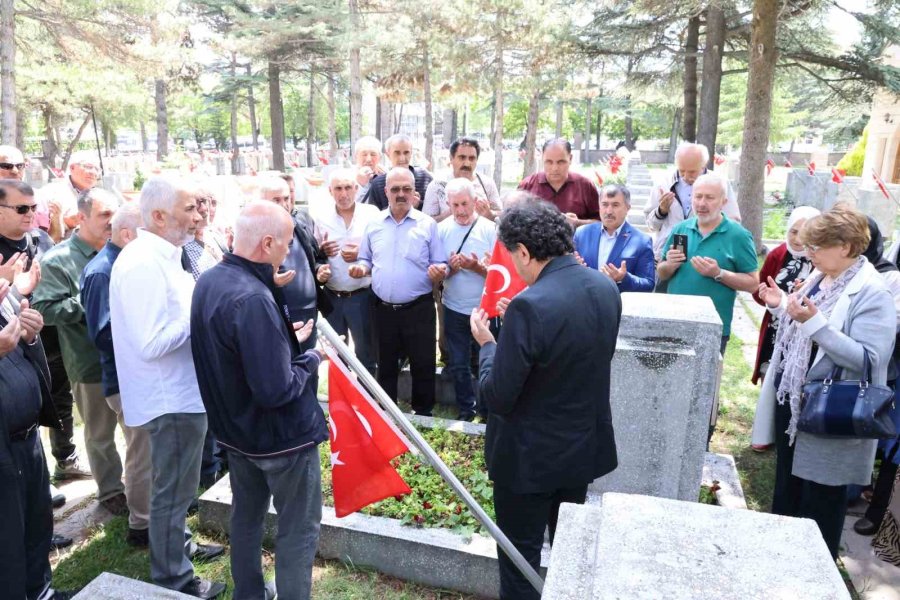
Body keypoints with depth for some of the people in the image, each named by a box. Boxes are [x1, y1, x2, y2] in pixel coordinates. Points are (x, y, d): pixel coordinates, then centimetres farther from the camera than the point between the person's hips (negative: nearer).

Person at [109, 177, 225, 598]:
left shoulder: (156, 256, 8)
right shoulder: (144, 264, -24)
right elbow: (152, 344, -29)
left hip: (177, 391, 10)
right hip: (171, 397, -10)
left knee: (173, 486, 26)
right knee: (173, 490, 7)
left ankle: (177, 546, 45)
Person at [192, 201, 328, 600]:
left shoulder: (209, 281, -2)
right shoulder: (253, 299, -31)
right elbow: (275, 390, -31)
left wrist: (285, 338, 5)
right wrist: (311, 359, -14)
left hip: (235, 428, 9)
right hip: (281, 434, -9)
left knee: (246, 516, 25)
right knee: (299, 529, 9)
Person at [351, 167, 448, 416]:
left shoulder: (427, 224, -3)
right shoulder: (374, 224, 5)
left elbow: (440, 264, -1)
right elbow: (365, 260, 14)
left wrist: (440, 272, -24)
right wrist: (361, 268, -8)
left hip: (418, 308, -2)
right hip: (384, 308, 3)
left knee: (423, 365, 8)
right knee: (386, 365, 17)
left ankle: (423, 412, 27)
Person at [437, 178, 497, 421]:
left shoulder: (490, 229, -7)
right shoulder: (441, 229, -1)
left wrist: (477, 267, -23)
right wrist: (450, 268, -19)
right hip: (454, 310, 2)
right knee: (458, 364, 12)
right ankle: (466, 410, 29)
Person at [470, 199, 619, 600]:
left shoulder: (530, 306, -29)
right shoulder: (606, 288, -5)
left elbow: (497, 397, -24)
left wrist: (487, 345, -9)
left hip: (531, 457, -7)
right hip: (585, 446, 7)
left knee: (520, 557, 14)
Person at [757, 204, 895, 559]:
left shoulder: (872, 294, -18)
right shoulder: (819, 278, 6)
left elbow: (868, 359, -27)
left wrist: (815, 321, -33)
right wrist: (780, 306, 2)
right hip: (791, 400, 8)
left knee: (820, 497, 9)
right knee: (786, 483, 22)